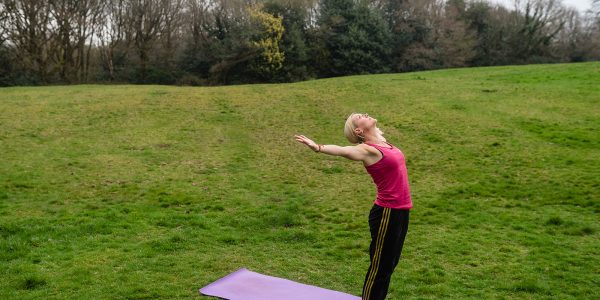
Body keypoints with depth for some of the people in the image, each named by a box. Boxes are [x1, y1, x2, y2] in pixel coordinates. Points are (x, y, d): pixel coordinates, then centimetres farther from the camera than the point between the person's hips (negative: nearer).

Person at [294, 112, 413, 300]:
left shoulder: (381, 141, 7)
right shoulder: (367, 149, -17)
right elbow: (342, 150, -36)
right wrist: (318, 148, -52)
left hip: (400, 212, 8)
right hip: (386, 213, -8)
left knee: (389, 264, 19)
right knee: (379, 267, 4)